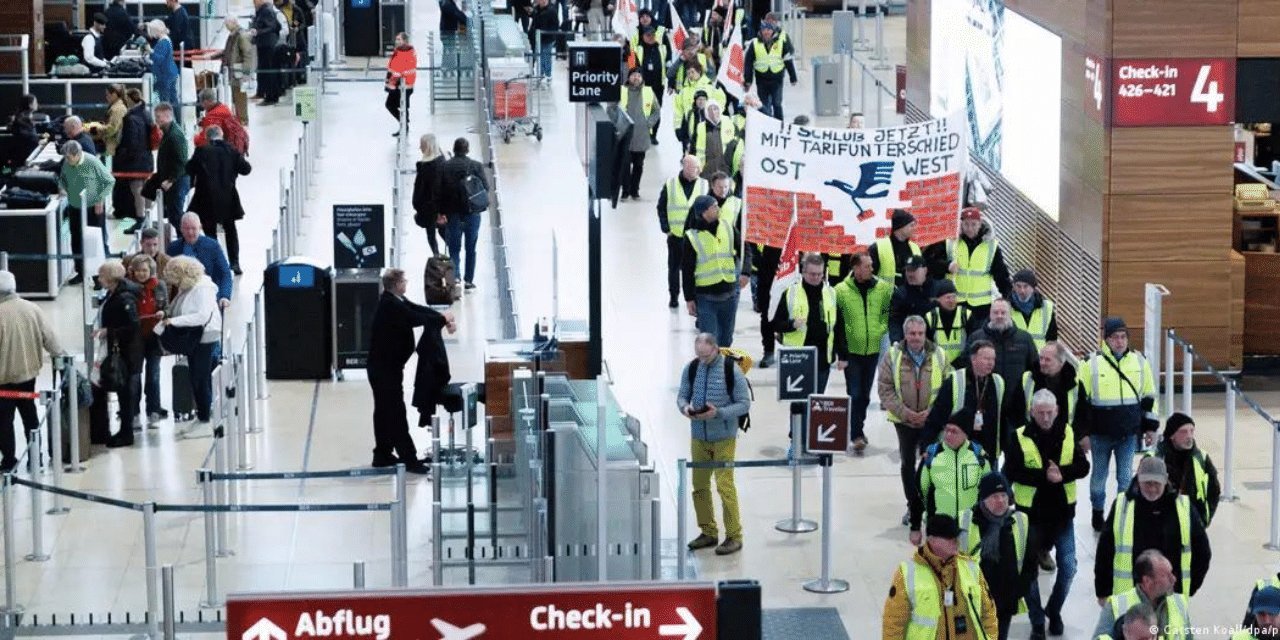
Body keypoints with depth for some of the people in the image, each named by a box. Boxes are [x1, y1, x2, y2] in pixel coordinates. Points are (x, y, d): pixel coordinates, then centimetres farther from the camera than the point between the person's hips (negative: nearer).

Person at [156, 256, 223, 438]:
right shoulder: (185, 290, 10)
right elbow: (175, 314, 19)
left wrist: (174, 321, -27)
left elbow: (203, 315, -26)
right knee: (196, 380, 11)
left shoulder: (202, 289, -15)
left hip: (205, 339, -8)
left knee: (201, 380, -6)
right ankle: (200, 419, 18)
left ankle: (205, 423, 0)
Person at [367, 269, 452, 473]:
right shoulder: (390, 305, -25)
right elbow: (416, 318, -26)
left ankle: (382, 454, 26)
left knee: (385, 410, 17)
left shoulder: (395, 301, 5)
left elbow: (418, 310, 3)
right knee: (396, 412, -7)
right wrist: (443, 320, -13)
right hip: (385, 368, -10)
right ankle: (408, 458, -4)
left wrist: (443, 318, -11)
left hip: (385, 366, 10)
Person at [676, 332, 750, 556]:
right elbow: (682, 395, 11)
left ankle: (733, 536, 2)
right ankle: (708, 532, 22)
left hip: (723, 438, -5)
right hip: (698, 436, 5)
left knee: (725, 485, -7)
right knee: (699, 485, 9)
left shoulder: (731, 370, -10)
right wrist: (685, 407, -13)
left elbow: (744, 404, -8)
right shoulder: (691, 368, 2)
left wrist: (718, 412, -21)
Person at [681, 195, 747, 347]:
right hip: (705, 296, -4)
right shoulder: (692, 237, -9)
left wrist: (745, 272, -8)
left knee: (726, 339, 15)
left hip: (729, 294, 4)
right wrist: (689, 298, -5)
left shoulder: (727, 227, 2)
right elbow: (686, 270, -5)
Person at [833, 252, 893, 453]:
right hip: (851, 351, -4)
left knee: (865, 394, 15)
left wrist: (882, 328, -2)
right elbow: (836, 324, -9)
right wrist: (841, 354, -11)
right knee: (854, 394, -7)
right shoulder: (841, 291, -11)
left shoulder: (883, 288, -3)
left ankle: (859, 428, 30)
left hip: (873, 349, 4)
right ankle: (857, 435, -7)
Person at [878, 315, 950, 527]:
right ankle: (912, 506, 23)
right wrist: (905, 412, -16)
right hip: (903, 420, 1)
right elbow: (885, 389, -7)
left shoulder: (939, 356, -4)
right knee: (907, 463, 10)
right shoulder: (892, 356, -7)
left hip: (932, 420, -1)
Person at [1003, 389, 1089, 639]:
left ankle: (1054, 611, 29)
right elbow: (1012, 471, -16)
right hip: (1031, 512, -2)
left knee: (1068, 567, 5)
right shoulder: (1019, 437, -9)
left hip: (1062, 512, 2)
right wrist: (1044, 476, -24)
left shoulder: (1068, 433, 0)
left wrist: (1061, 473, -23)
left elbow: (1083, 466, -4)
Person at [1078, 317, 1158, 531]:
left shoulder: (1139, 361, 2)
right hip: (1100, 433, -1)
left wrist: (1150, 427, 10)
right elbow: (1081, 400, -2)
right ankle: (1097, 512, 30)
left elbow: (1149, 396, 11)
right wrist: (1082, 432, -4)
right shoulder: (1092, 363, -6)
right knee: (1099, 475, 12)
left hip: (1129, 433, 1)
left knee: (1126, 477, 4)